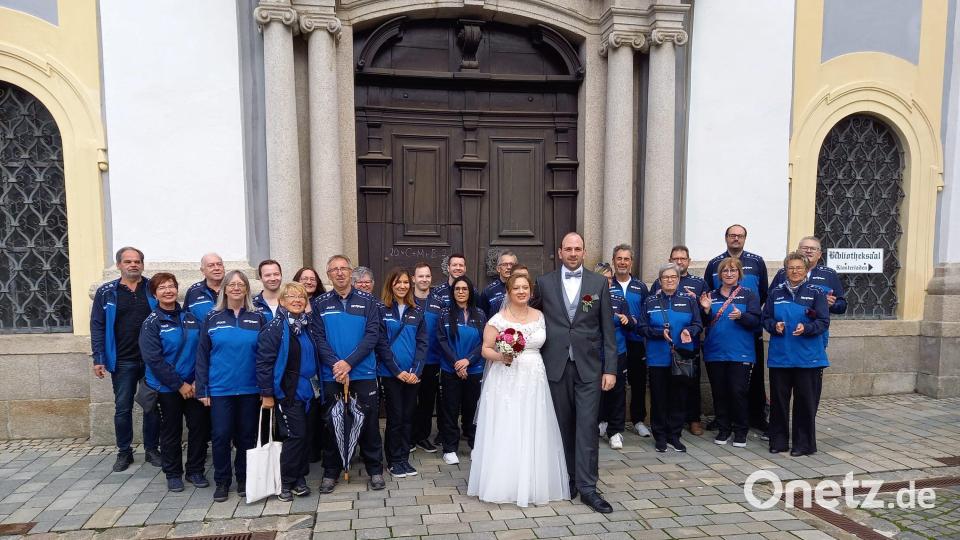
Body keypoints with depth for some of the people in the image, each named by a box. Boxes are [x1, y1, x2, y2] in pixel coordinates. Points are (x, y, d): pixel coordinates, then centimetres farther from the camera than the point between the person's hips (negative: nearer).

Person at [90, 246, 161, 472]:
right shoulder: (106, 292, 1)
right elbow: (98, 327, 1)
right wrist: (98, 359, -4)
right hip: (122, 361, 0)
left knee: (152, 406, 8)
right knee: (122, 408, 9)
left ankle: (152, 449, 21)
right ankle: (124, 452, 23)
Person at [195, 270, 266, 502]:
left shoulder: (257, 318, 3)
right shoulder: (212, 318, 3)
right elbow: (202, 355, 3)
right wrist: (202, 389, -2)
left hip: (250, 389, 1)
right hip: (220, 389, 0)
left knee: (246, 436, 9)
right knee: (221, 436, 2)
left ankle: (244, 480, 24)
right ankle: (222, 482, 19)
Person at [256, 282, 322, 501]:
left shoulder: (306, 326, 10)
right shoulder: (275, 327, -11)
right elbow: (263, 361, -15)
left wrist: (316, 383, 16)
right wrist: (266, 394, -16)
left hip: (307, 390, 7)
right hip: (287, 391, -7)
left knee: (304, 434, 10)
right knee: (296, 434, -6)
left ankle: (299, 478, 23)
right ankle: (284, 482, 9)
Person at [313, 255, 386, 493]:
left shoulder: (368, 301, 1)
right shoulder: (320, 304, 4)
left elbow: (372, 335, -7)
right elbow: (319, 339, -3)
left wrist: (349, 362, -16)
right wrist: (335, 365, -17)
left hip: (363, 373, -1)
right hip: (331, 375, 1)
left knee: (369, 421, 6)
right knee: (332, 423, 9)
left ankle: (375, 469, 20)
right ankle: (331, 472, 23)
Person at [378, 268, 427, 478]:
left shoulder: (416, 311, 7)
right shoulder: (382, 310, -4)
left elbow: (422, 342, 3)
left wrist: (416, 370, -8)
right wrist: (398, 371, -12)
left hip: (413, 374, 3)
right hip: (390, 373, -3)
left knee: (408, 416, 10)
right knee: (395, 417, 2)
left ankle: (404, 458, 22)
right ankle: (394, 461, 17)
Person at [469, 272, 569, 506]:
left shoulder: (539, 316, 8)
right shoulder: (498, 320, -4)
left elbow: (545, 345, 15)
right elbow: (485, 349, -3)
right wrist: (500, 356, -21)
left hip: (535, 381, 4)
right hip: (506, 382, -3)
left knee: (534, 433, 6)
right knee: (505, 433, -1)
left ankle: (533, 484, 20)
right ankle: (504, 484, 13)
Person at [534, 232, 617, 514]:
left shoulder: (599, 283, 3)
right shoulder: (544, 282, 4)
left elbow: (608, 329, 2)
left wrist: (610, 369, -3)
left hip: (589, 367, -1)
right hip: (556, 366, 1)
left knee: (587, 426, -2)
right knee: (564, 426, 10)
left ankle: (587, 487, 5)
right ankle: (568, 479, 23)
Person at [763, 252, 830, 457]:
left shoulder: (816, 293, 1)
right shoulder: (776, 293, 8)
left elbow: (824, 322, -5)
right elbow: (766, 318, 11)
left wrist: (806, 328, -22)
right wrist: (774, 326, -10)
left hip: (808, 357, -2)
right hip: (780, 356, 2)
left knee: (806, 401, 3)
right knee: (778, 400, 7)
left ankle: (804, 443, 16)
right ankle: (778, 441, 19)